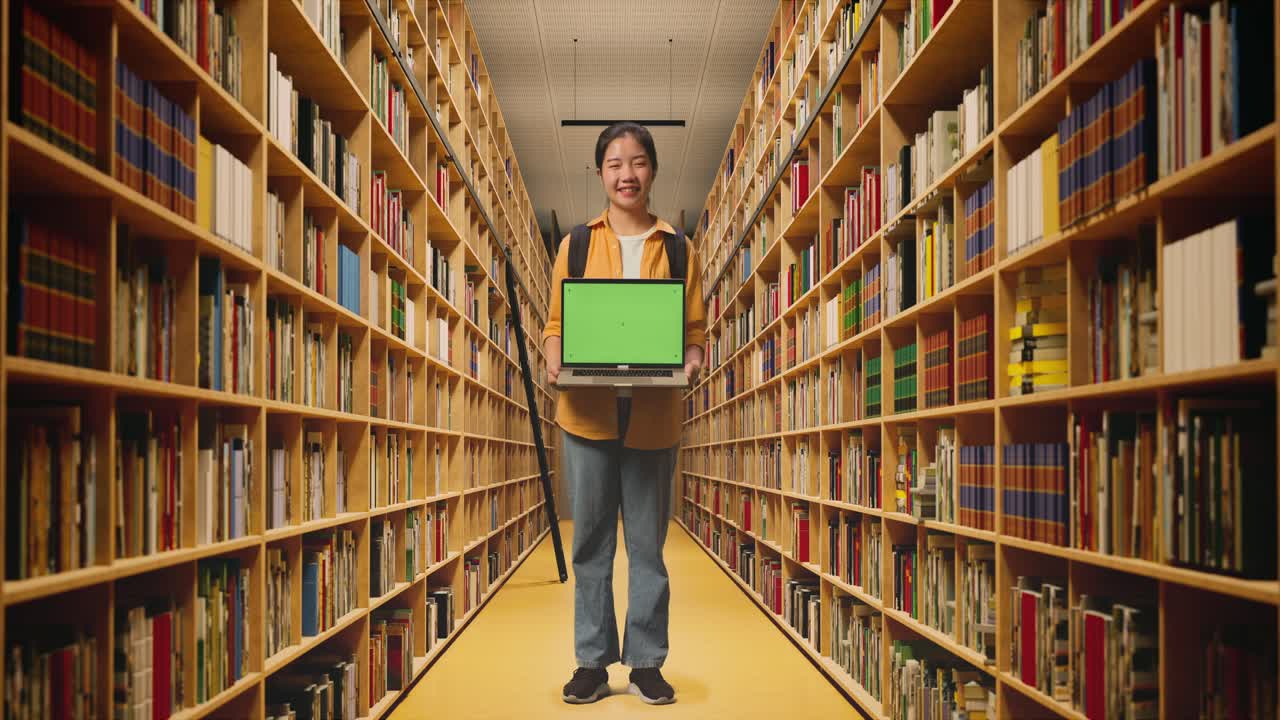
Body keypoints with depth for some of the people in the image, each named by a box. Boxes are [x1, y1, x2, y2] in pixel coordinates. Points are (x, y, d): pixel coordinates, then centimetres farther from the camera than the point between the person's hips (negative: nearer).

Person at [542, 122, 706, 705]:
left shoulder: (678, 250, 8)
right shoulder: (576, 245, 8)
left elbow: (695, 331, 8)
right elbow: (555, 326, 8)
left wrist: (692, 362, -13)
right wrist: (556, 361, -13)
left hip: (653, 415, 0)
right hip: (587, 412, 0)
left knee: (647, 543, 6)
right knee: (591, 542, 7)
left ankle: (646, 663, 17)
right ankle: (592, 662, 17)